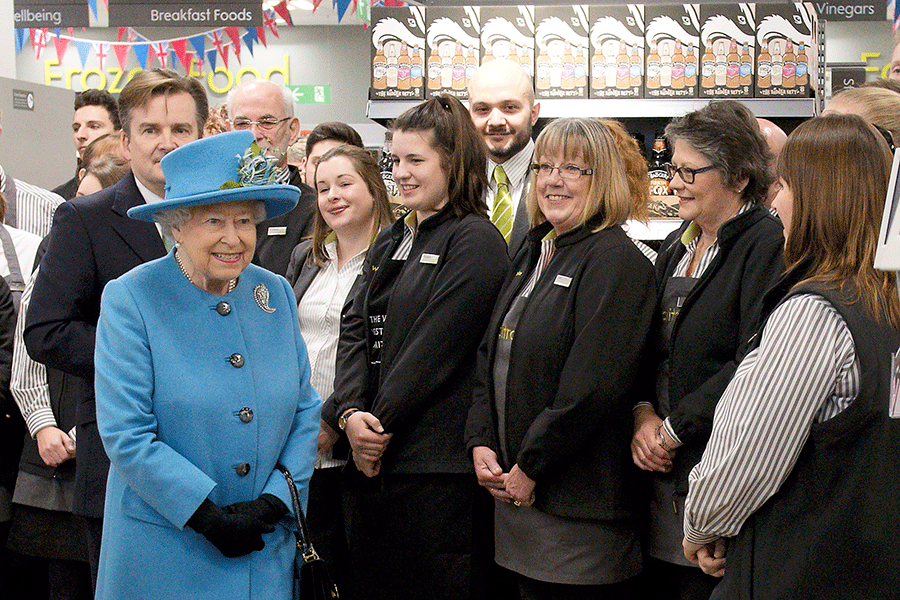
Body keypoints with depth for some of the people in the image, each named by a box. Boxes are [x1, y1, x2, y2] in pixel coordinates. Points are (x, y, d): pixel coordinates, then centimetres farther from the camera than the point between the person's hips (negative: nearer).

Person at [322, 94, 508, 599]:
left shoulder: (474, 240, -8)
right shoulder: (389, 244, 17)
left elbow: (435, 349, -14)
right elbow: (356, 331, 8)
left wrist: (380, 425, -12)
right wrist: (350, 413, -8)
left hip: (436, 463, -7)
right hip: (371, 461, 8)